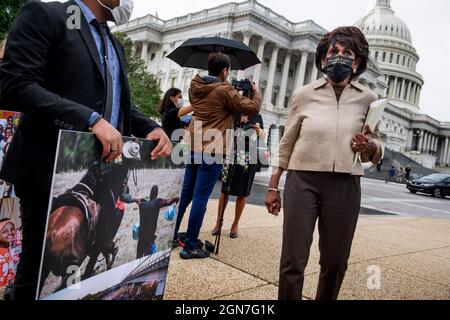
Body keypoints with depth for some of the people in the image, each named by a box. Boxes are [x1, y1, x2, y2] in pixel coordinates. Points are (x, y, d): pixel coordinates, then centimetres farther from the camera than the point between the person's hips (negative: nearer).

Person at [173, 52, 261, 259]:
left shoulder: (195, 86, 11)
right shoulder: (224, 90, -10)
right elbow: (252, 108, -6)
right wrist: (256, 92, 13)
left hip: (193, 147, 7)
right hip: (212, 151, -7)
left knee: (185, 195, 14)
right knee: (200, 199, -4)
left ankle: (172, 236, 23)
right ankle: (190, 247, 2)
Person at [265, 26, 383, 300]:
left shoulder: (368, 99, 5)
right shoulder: (305, 94, 2)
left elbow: (376, 151, 12)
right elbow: (286, 144, 8)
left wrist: (369, 147, -13)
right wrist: (273, 187, 7)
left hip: (345, 185, 2)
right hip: (302, 180, -1)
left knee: (335, 262, 12)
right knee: (293, 261, -2)